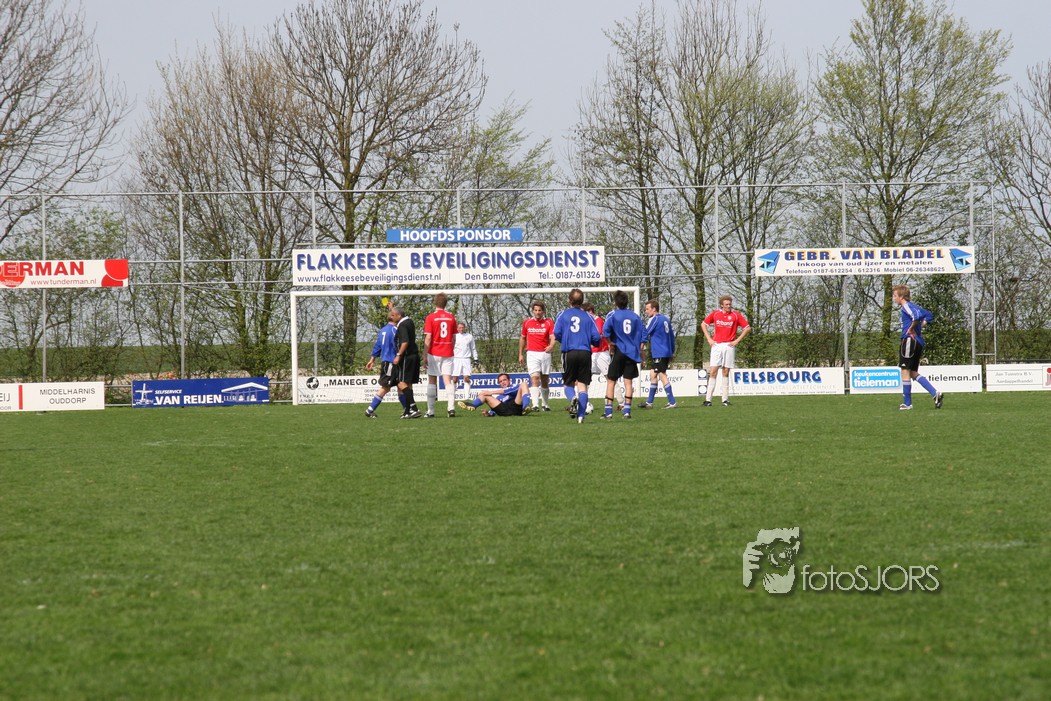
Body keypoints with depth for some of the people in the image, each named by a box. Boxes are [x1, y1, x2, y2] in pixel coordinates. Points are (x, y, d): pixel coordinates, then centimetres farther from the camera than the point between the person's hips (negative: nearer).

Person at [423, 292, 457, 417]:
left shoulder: (430, 317, -6)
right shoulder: (451, 318, 5)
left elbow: (428, 338, -11)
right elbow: (454, 338, 10)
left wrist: (425, 355, -7)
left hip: (434, 354, -2)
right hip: (448, 354, 2)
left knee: (432, 381, 7)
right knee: (448, 380, -2)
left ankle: (430, 411, 6)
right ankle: (451, 407, -20)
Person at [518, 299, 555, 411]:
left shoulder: (549, 323, 3)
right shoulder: (527, 323, 8)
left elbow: (553, 338, -6)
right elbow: (523, 339, 18)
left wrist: (551, 346, -28)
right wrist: (520, 354, 16)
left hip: (545, 354, 1)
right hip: (532, 354, -1)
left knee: (545, 380, 9)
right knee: (535, 379, -16)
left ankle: (545, 404, 25)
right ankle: (535, 405, -25)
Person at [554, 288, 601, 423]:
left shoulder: (563, 315, 3)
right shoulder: (588, 316, 5)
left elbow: (557, 334, -5)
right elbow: (596, 337, 0)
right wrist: (593, 343, 23)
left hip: (569, 352, -1)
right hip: (585, 352, 1)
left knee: (568, 383, 12)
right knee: (582, 385, 4)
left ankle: (573, 397, -22)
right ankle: (581, 415, -6)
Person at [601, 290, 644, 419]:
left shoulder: (613, 315, -5)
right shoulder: (635, 316, 7)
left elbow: (605, 330, -20)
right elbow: (642, 336, 9)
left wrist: (610, 342, -3)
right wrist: (640, 351, 17)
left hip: (619, 351, -3)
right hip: (632, 352, 3)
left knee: (611, 381, 4)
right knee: (628, 381, 4)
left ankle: (608, 411, 1)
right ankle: (627, 411, 0)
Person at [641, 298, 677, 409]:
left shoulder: (654, 320, -11)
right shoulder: (666, 319, 15)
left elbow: (644, 335, -11)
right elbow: (672, 336, 20)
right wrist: (672, 352, 25)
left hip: (659, 353, -9)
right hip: (667, 352, 9)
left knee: (662, 376, -8)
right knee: (653, 375, 14)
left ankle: (672, 402, -10)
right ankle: (649, 402, 18)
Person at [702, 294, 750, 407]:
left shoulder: (736, 315, 0)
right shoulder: (715, 314, 5)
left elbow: (747, 328, 4)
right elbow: (703, 324, 17)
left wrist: (737, 340, -2)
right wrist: (709, 339, 8)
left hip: (729, 346, -1)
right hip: (716, 345, 1)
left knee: (726, 372, 2)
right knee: (713, 372, -4)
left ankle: (725, 399, 5)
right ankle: (708, 399, -6)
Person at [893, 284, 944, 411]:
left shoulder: (907, 306, -9)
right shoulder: (913, 306, 19)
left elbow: (917, 315, -29)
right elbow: (929, 315, 27)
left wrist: (911, 328, -17)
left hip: (909, 340, -10)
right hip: (919, 341, 10)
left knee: (905, 371, -2)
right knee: (913, 373, 13)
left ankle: (907, 403, 1)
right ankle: (935, 393, 2)